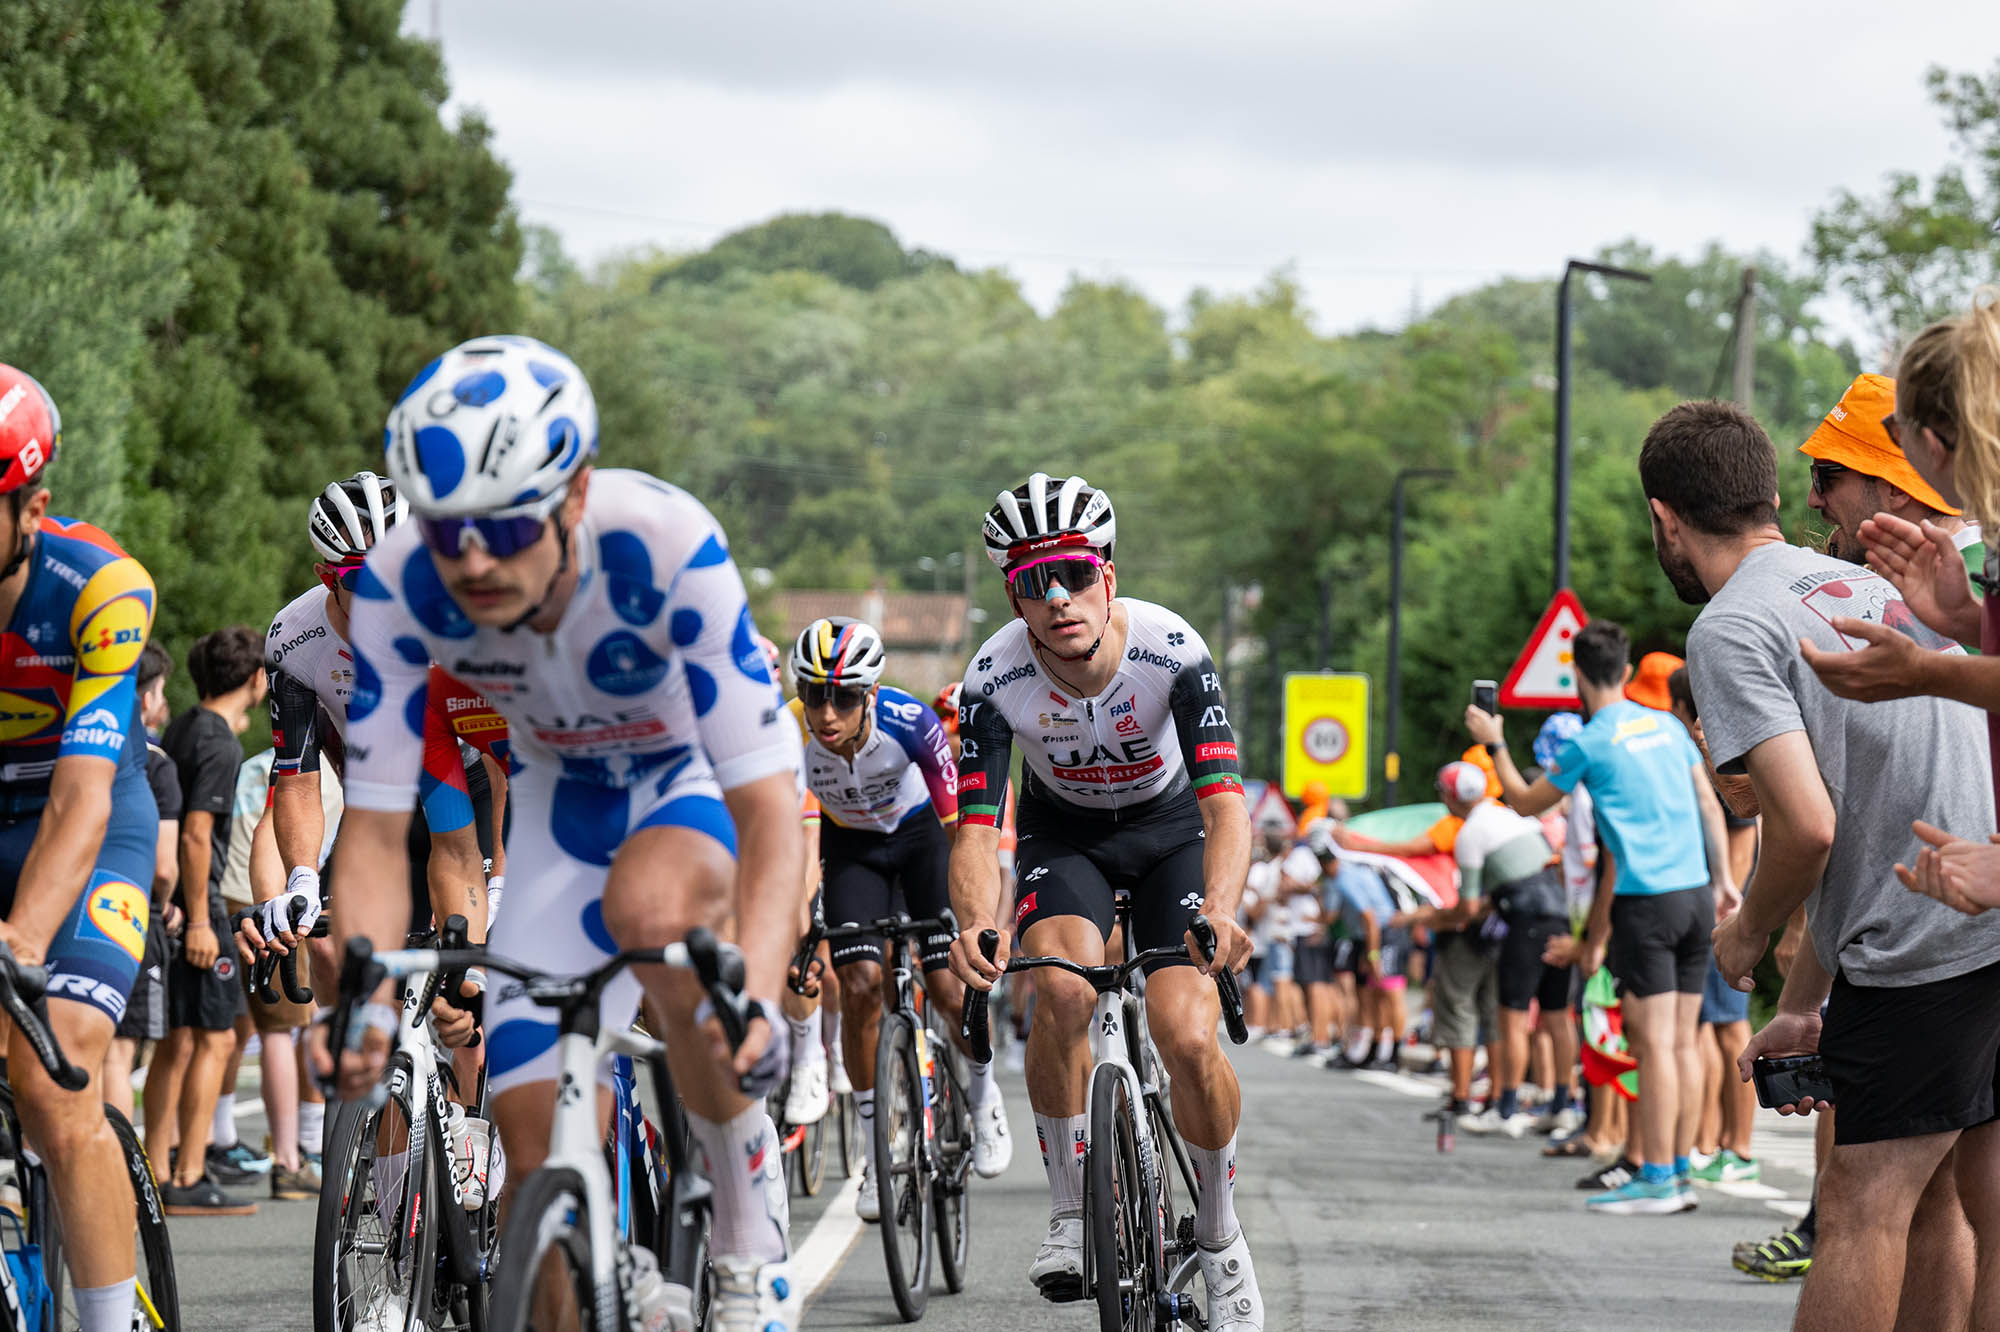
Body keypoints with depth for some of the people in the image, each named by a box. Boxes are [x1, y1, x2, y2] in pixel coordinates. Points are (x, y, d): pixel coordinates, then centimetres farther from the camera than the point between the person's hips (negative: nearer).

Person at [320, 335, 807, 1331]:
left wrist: (754, 997, -54)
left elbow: (770, 814, -39)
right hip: (567, 794, 3)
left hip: (708, 775, -3)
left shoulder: (667, 546, -37)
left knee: (647, 906, -37)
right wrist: (362, 1000, -37)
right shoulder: (399, 586, -28)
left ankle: (752, 1223, -17)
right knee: (540, 1150, -8)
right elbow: (375, 828, -20)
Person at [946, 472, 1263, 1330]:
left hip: (1170, 830, -1)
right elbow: (974, 827, -29)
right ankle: (1070, 1212, -11)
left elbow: (1224, 802, -36)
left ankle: (1220, 1238, 8)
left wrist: (1219, 910, -56)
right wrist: (973, 924, -51)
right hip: (1063, 834, 1)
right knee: (1060, 994, -30)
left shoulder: (1171, 652, -30)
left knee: (1188, 1041, -17)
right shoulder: (997, 678, -26)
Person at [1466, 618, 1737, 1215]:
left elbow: (1525, 802, 6)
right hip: (1696, 896, 7)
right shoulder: (1667, 725, 12)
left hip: (1647, 901, -7)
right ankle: (1681, 1173, 10)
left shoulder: (1591, 742, -6)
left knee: (1656, 1043, -7)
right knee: (1683, 1041, 9)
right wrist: (1724, 879, 19)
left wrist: (1494, 744, 18)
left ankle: (1656, 1181, -7)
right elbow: (1710, 805, 14)